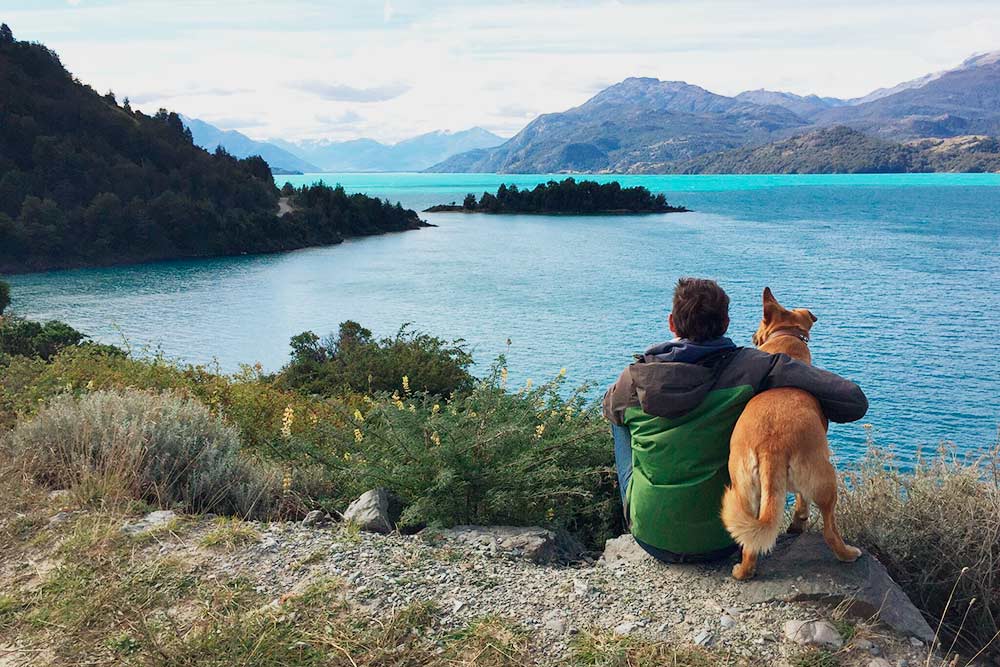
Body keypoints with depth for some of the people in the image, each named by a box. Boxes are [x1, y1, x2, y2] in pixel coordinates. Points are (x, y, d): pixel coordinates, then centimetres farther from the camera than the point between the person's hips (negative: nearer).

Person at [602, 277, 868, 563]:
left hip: (652, 538, 1)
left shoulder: (634, 378, -9)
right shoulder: (752, 367, -14)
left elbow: (610, 408, 17)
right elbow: (854, 401, -16)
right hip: (723, 542, 0)